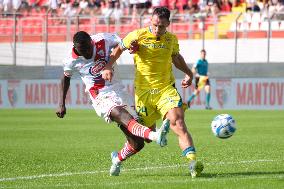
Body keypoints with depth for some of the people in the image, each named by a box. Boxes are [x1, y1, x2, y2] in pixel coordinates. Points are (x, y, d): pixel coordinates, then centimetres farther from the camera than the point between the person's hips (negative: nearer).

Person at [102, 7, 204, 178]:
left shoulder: (172, 39, 3)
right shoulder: (137, 36, -7)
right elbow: (119, 49, 9)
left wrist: (188, 73, 16)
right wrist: (108, 67, -3)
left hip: (166, 89, 1)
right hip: (143, 91, -1)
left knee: (178, 124, -20)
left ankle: (192, 161, -30)